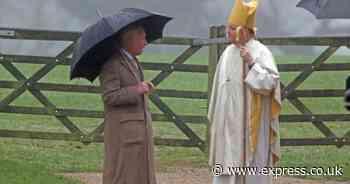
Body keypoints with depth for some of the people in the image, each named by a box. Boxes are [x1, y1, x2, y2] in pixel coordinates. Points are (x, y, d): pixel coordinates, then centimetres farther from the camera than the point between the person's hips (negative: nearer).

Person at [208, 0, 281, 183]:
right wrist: (214, 116, 15)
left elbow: (271, 83, -18)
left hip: (250, 124, -6)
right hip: (228, 123, 6)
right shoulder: (228, 53, 10)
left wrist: (252, 64, -25)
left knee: (252, 168, -2)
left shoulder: (260, 52, -9)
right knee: (227, 165, 6)